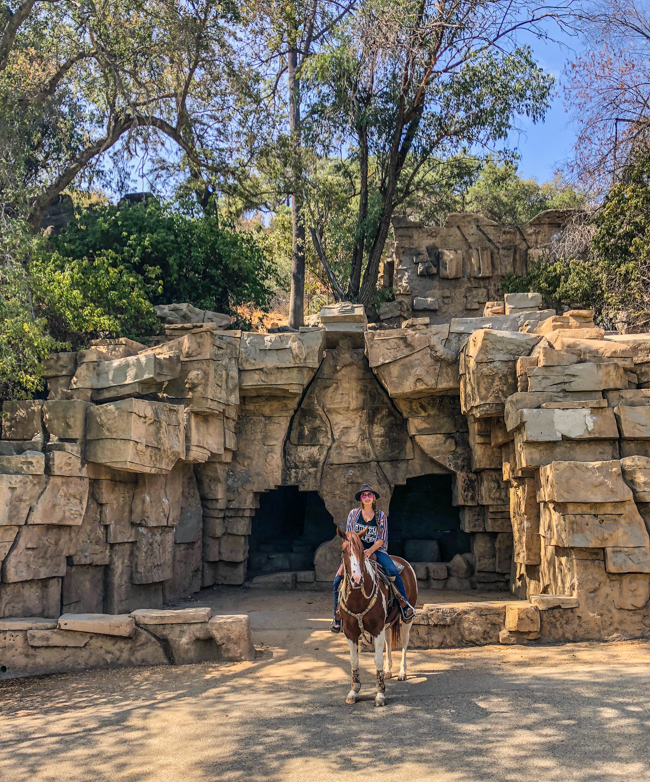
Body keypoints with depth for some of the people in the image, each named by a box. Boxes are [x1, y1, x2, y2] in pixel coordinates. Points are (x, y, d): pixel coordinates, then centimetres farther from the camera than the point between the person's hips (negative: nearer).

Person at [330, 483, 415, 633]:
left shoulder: (381, 515, 4)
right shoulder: (353, 513, 7)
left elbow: (382, 538, -1)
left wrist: (370, 550, -18)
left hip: (376, 550, -1)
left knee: (393, 572, -29)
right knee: (338, 579, -16)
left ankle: (404, 604, -16)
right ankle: (337, 616, -1)